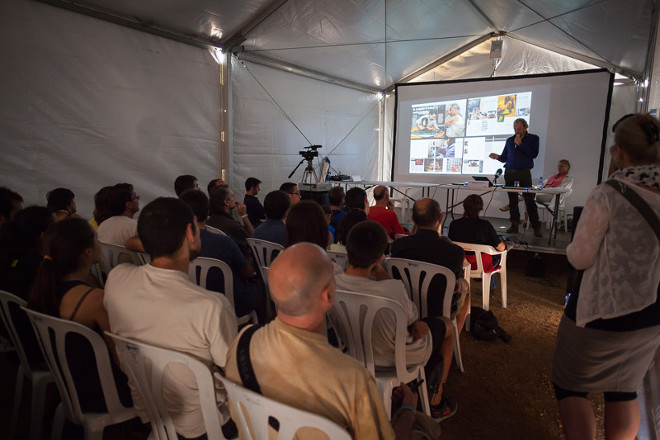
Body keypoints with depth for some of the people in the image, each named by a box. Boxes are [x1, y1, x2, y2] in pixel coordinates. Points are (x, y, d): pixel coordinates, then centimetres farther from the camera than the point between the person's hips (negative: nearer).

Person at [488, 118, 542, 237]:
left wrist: (520, 144, -10)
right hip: (509, 172, 4)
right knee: (512, 200, 4)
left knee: (529, 200, -7)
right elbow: (504, 157, 16)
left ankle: (536, 227, -3)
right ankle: (514, 226, 9)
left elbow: (534, 154, -8)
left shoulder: (533, 138, 7)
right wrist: (497, 157, -6)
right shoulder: (509, 140, 15)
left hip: (524, 173, -3)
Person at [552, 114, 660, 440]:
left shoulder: (607, 196, -22)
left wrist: (573, 247, 3)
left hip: (603, 311, -6)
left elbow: (580, 258, -17)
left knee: (570, 387, 15)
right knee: (624, 389, 25)